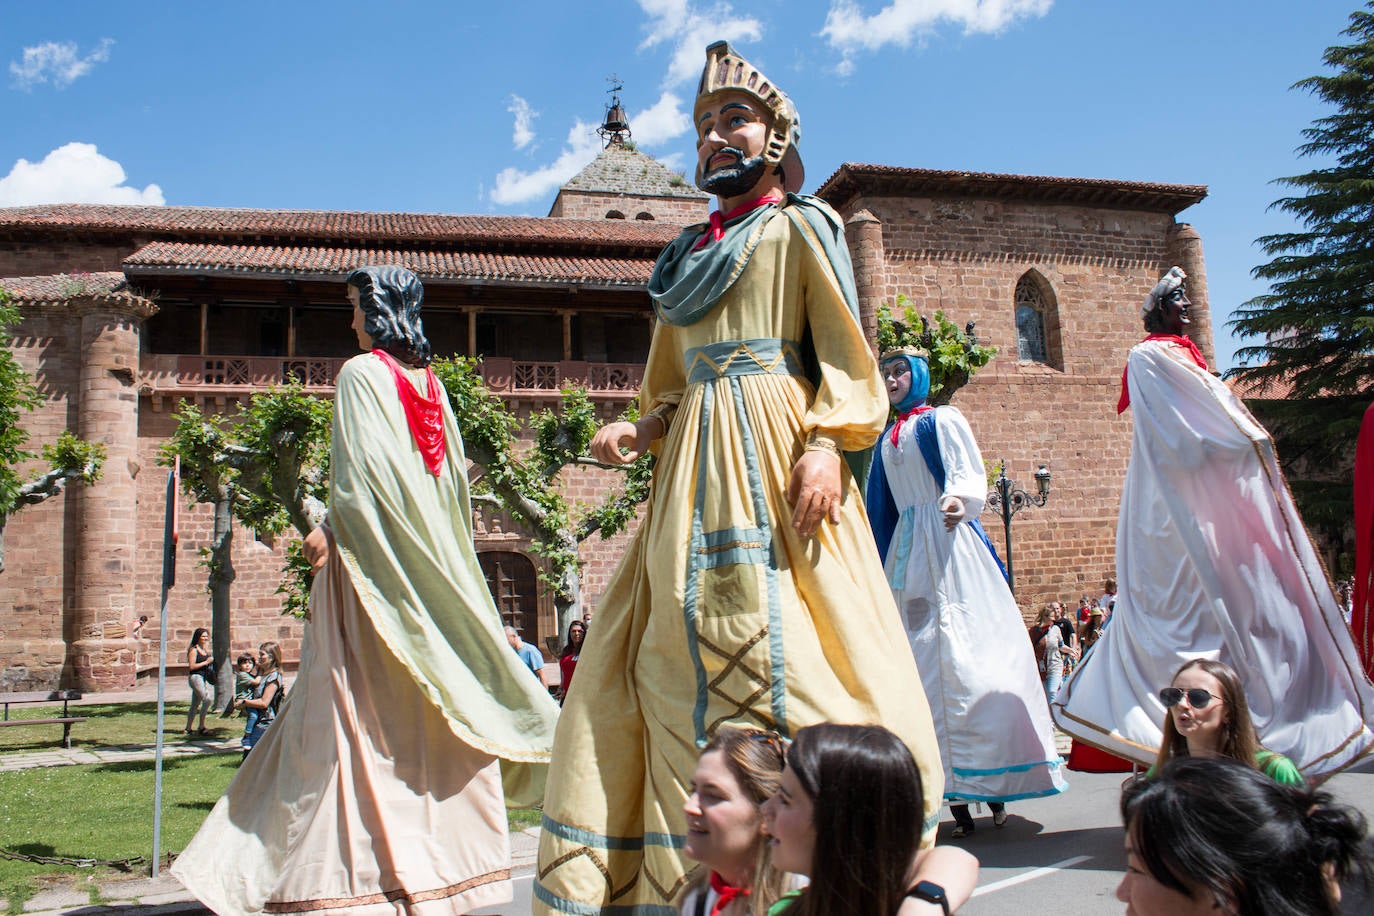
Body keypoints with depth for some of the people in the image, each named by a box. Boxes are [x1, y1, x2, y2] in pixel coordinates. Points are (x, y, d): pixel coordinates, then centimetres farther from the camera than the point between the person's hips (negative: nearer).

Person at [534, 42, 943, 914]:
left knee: (784, 649, -12)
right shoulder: (689, 254, 24)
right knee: (667, 656, 1)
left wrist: (825, 445, -18)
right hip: (694, 470, 7)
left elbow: (844, 354, -2)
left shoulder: (802, 226, 7)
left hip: (775, 459, -6)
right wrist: (639, 431, 4)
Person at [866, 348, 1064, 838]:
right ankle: (956, 794, -1)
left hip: (948, 540, -5)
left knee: (966, 650, -12)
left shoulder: (943, 420, 5)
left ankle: (993, 782, -5)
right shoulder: (886, 440, 22)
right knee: (922, 655, -2)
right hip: (906, 549, 5)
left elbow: (967, 472, -9)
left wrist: (958, 499, -31)